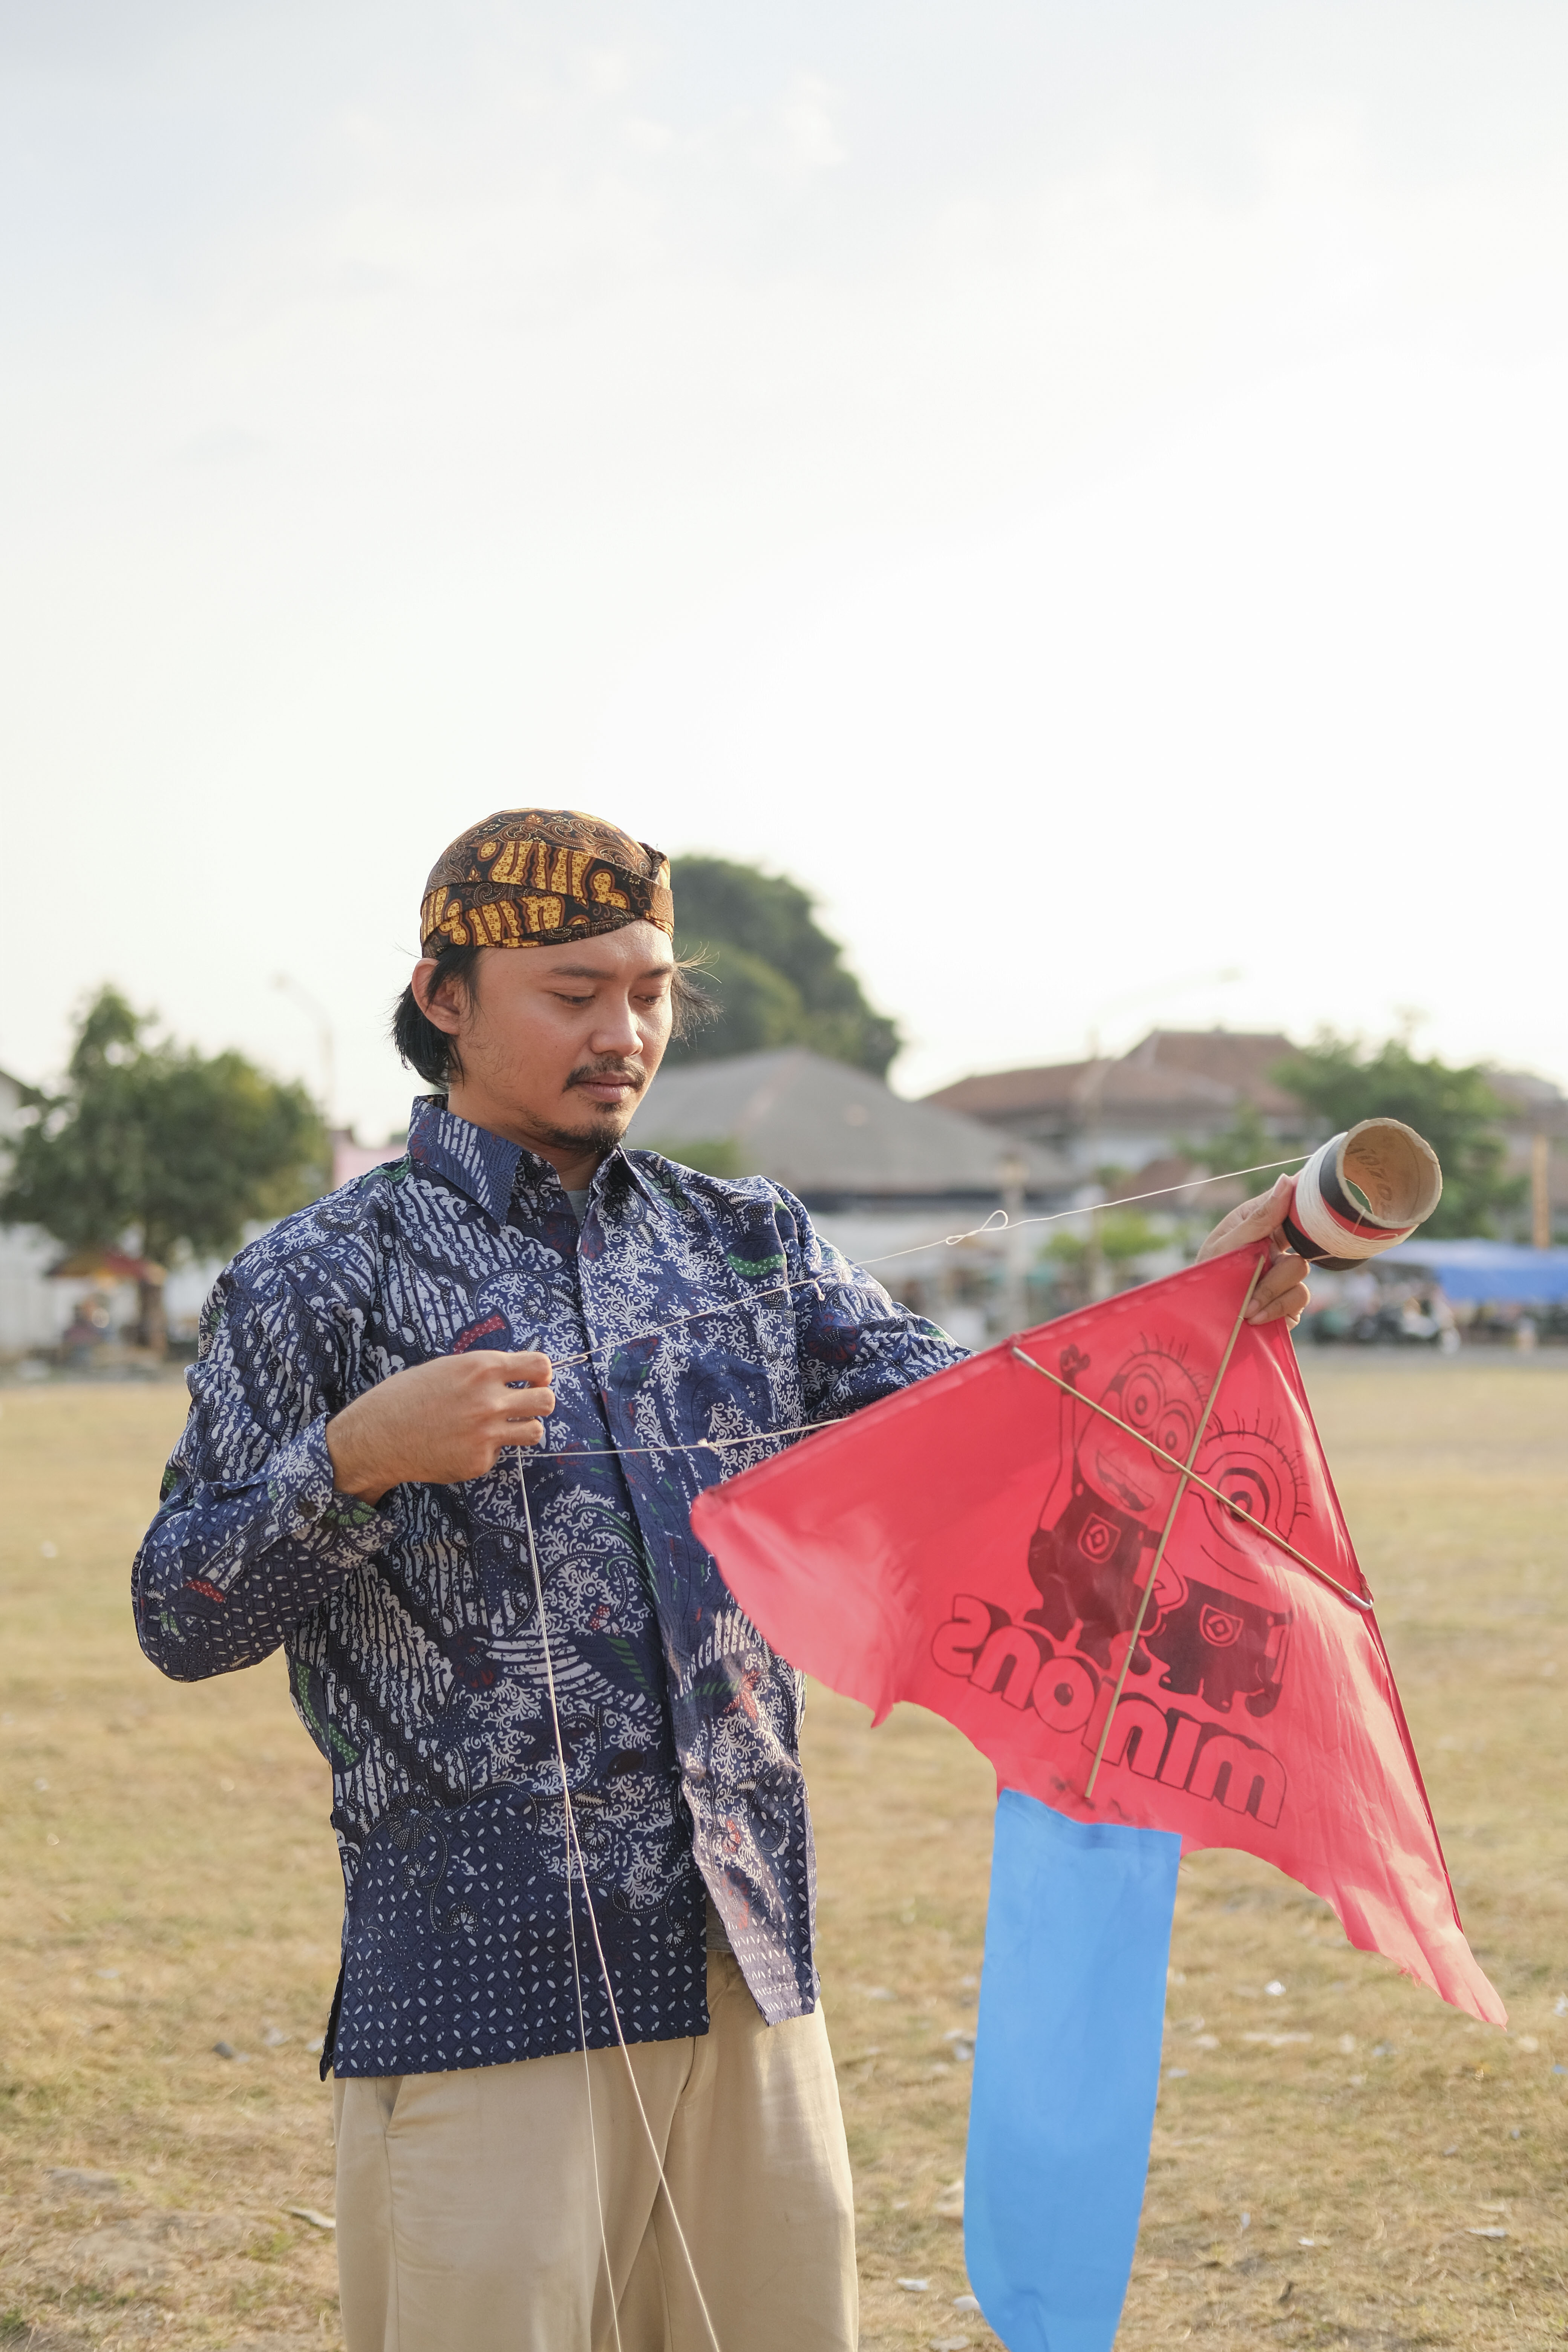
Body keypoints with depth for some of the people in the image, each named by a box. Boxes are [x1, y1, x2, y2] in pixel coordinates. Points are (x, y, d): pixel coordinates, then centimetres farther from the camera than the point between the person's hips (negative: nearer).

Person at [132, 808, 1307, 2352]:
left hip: (746, 1969, 5)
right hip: (477, 1983, -4)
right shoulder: (323, 1282, 1)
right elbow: (179, 1620, -2)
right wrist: (355, 1460, -19)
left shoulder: (750, 1247, 14)